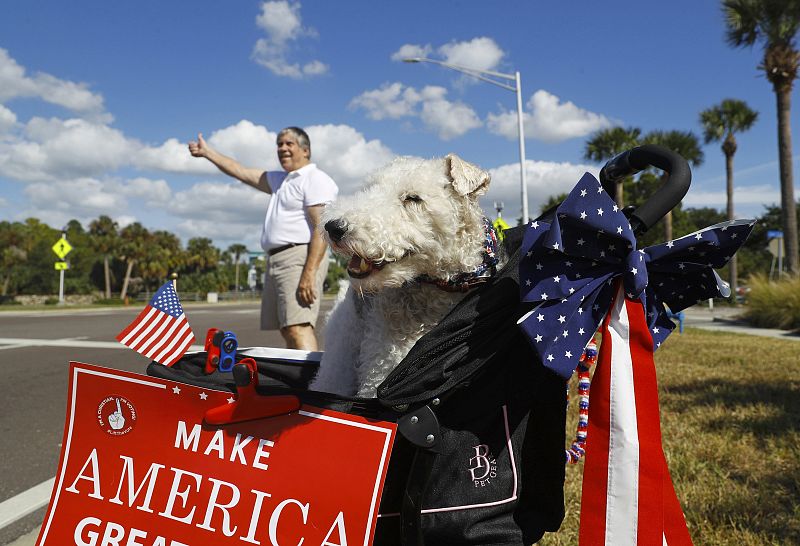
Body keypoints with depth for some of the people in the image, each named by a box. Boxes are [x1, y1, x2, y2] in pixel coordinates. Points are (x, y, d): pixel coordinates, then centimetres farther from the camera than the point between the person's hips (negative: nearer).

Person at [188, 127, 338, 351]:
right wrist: (207, 152, 38)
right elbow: (241, 172, 35)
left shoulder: (316, 179, -4)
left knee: (298, 327, -21)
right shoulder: (281, 180, 26)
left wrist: (309, 273, -24)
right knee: (288, 330, 5)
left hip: (300, 257, -9)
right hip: (275, 261, 9)